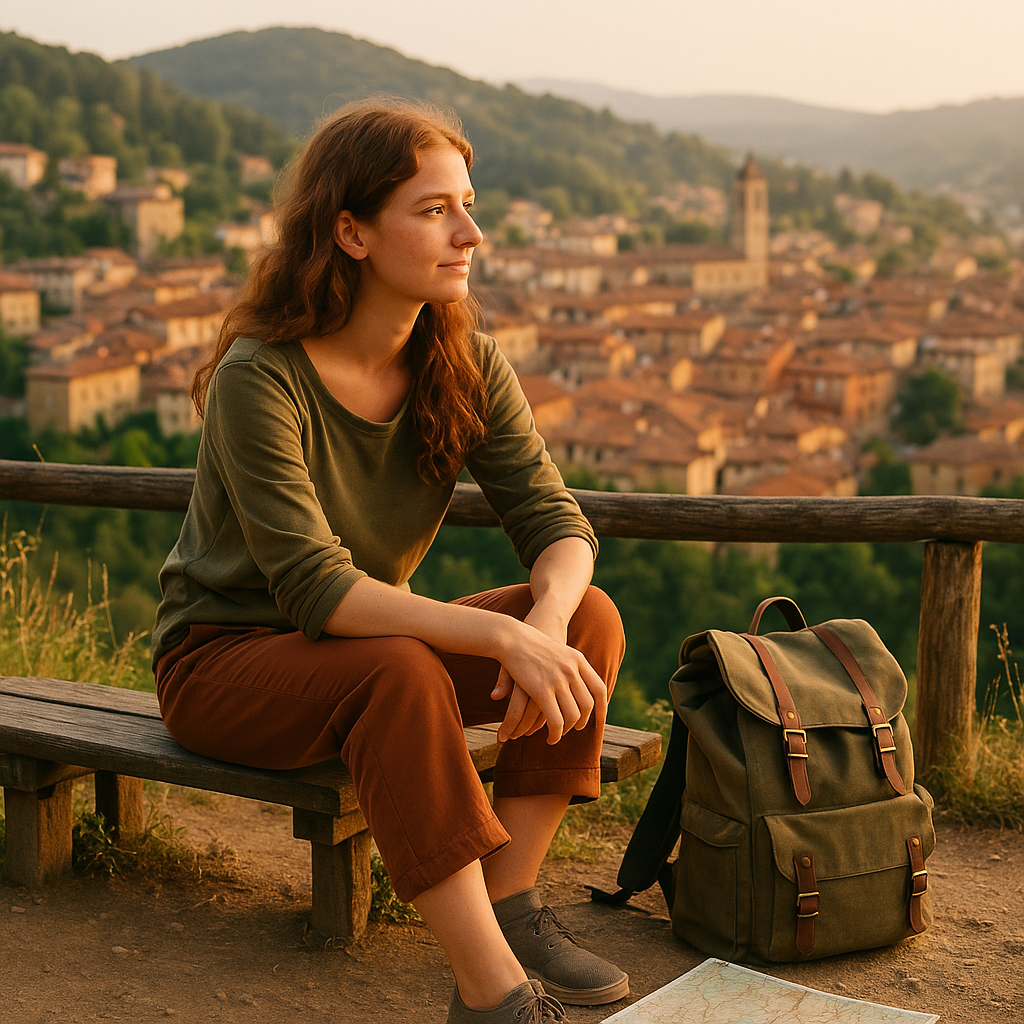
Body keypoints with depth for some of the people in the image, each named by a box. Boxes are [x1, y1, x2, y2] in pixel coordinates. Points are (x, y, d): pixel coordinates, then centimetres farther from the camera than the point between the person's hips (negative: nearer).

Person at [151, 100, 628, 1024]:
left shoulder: (464, 362, -6)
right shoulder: (258, 378, -25)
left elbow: (557, 523, -11)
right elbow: (317, 590, -32)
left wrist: (547, 619, -34)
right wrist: (502, 637, -41)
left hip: (377, 637, 6)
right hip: (224, 661, -6)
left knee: (592, 617, -16)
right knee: (401, 670, -37)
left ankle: (512, 907, -14)